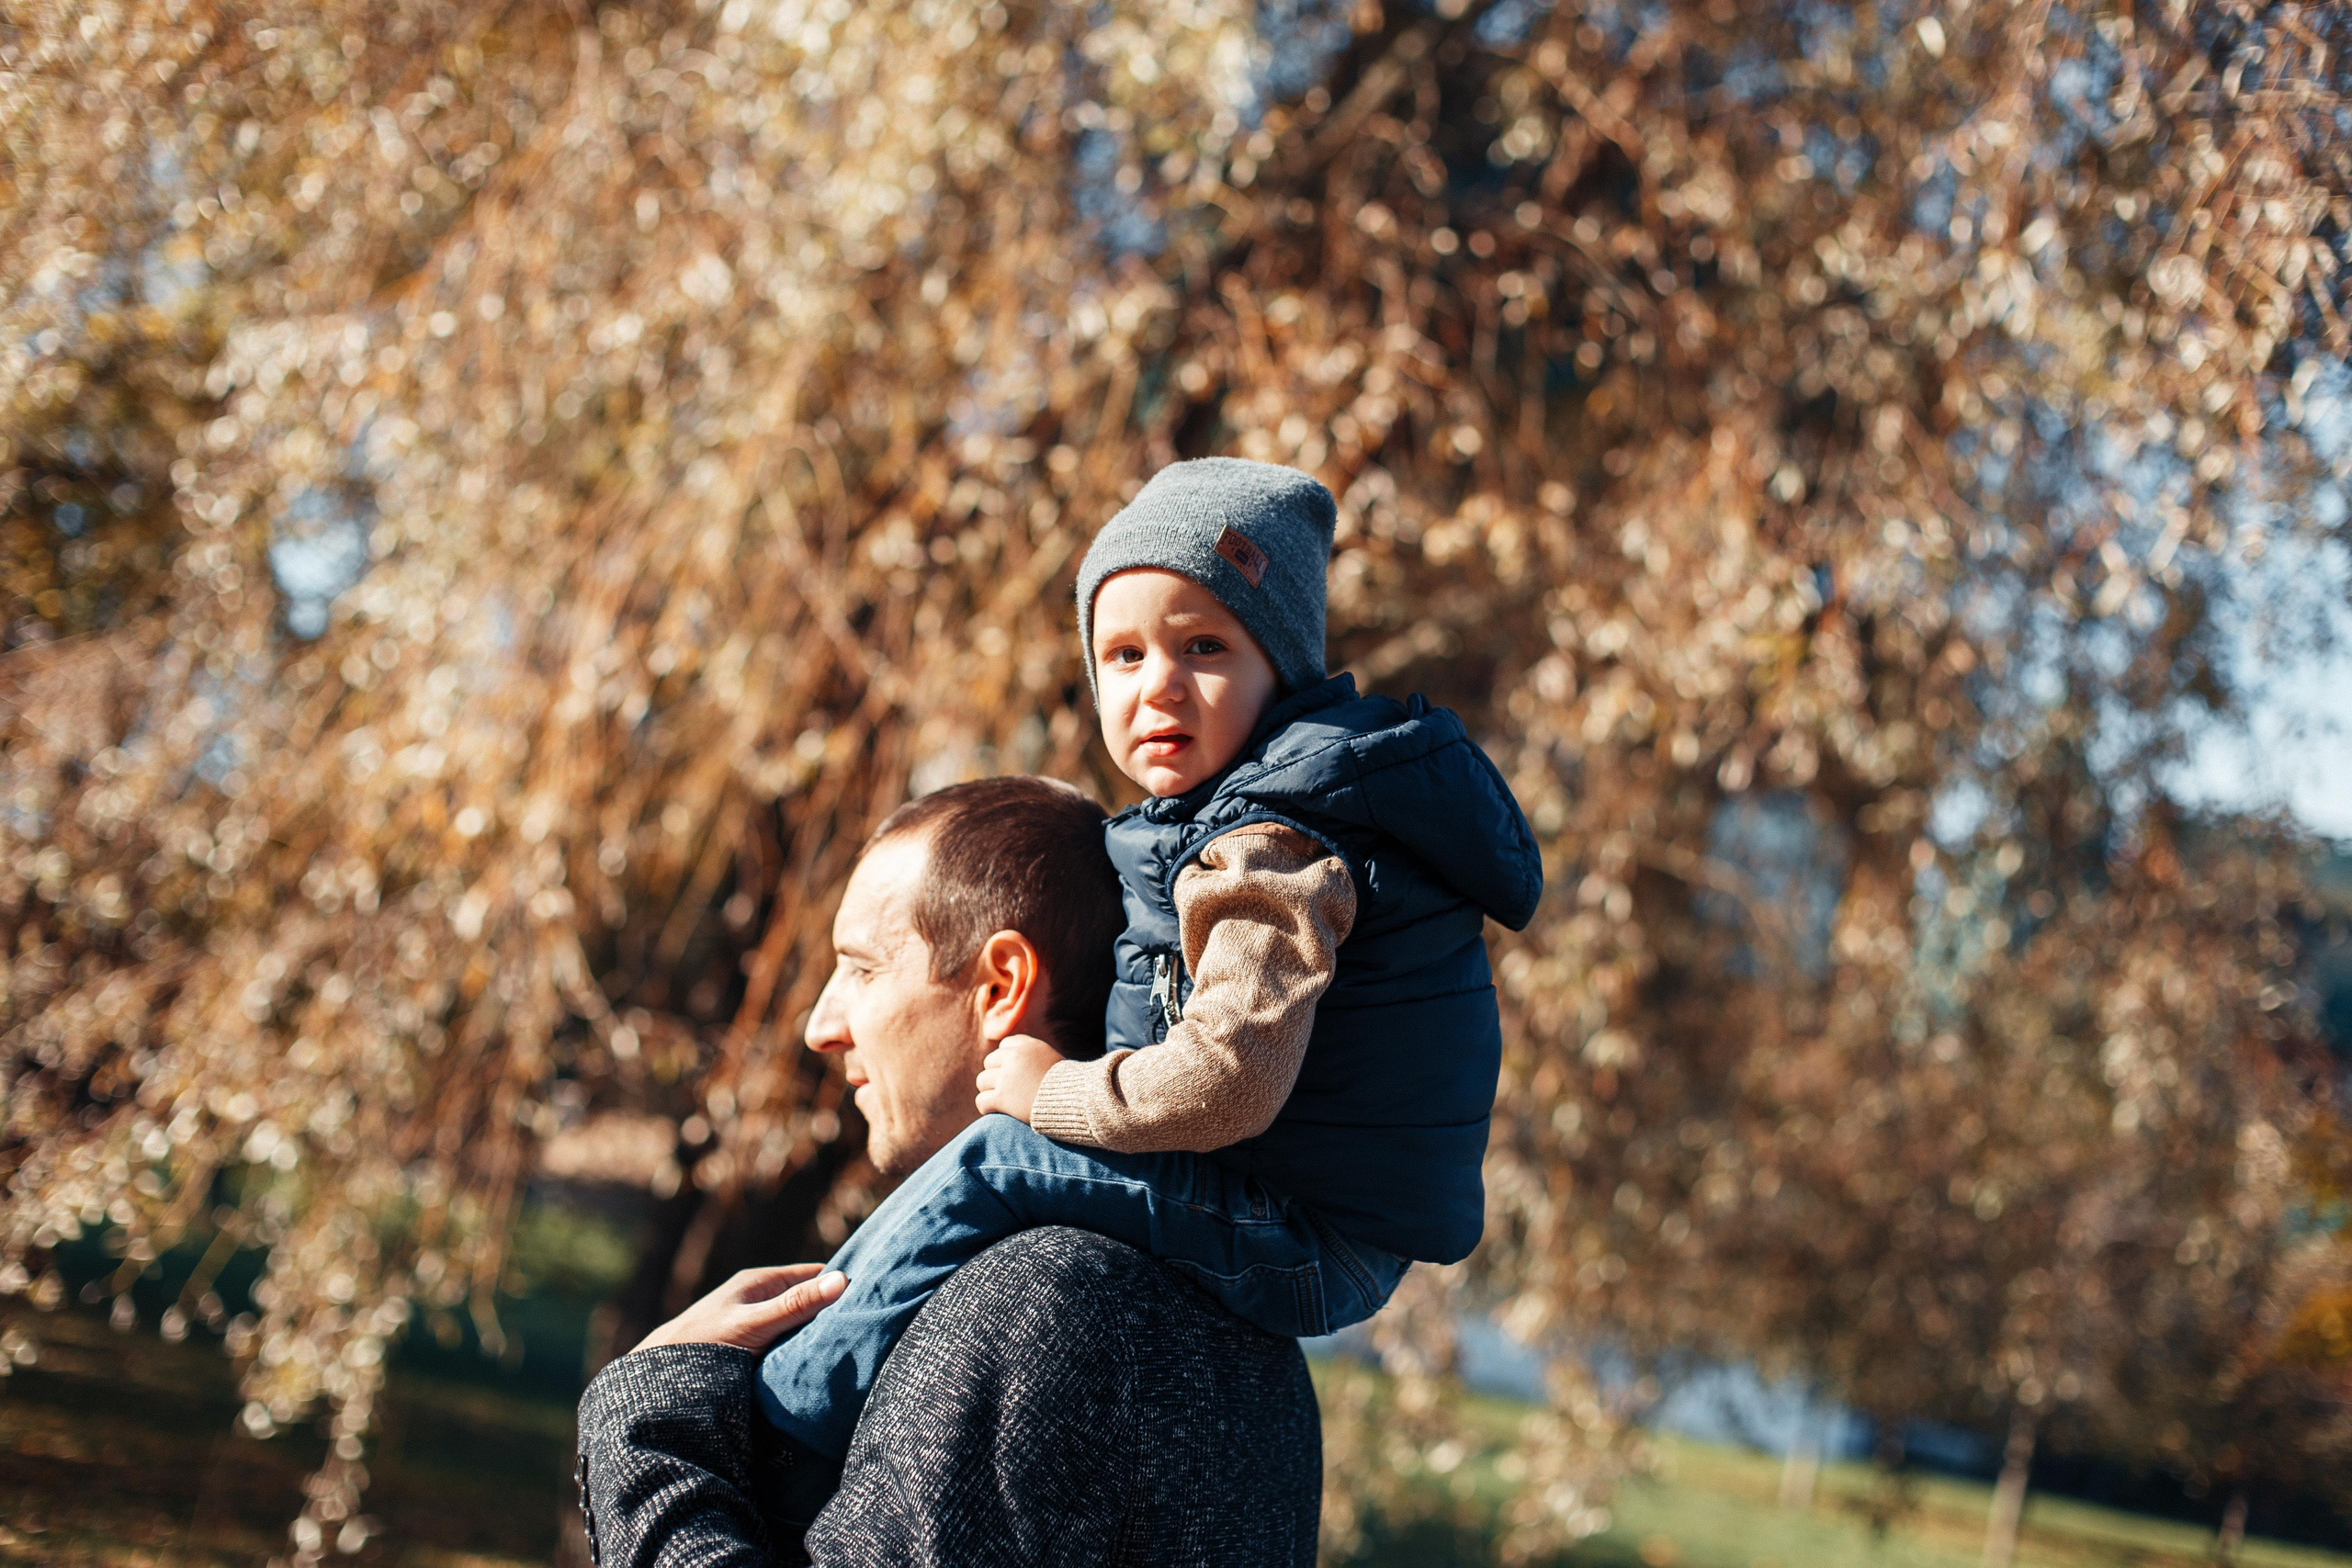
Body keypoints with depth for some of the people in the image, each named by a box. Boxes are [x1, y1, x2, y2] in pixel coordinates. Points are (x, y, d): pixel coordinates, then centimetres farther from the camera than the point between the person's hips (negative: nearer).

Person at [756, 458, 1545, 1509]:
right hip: (1310, 1236, 11)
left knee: (990, 1172, -18)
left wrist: (1054, 1092, -16)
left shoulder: (1270, 851, -21)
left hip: (1311, 1242, -11)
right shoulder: (1271, 809, 13)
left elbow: (1229, 1079, -30)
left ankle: (776, 1435, -9)